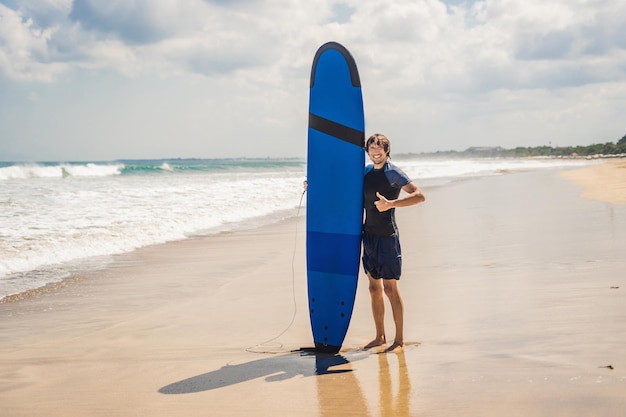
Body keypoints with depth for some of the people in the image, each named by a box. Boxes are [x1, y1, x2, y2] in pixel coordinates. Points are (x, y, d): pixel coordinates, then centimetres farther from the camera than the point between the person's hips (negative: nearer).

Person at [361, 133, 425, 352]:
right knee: (374, 287, 11)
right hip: (369, 234, 7)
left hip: (387, 236, -7)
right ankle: (380, 336, 20)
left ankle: (399, 339, 3)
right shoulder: (366, 171, 11)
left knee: (390, 288, -4)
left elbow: (419, 196, -19)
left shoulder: (392, 172, -10)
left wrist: (390, 204, -27)